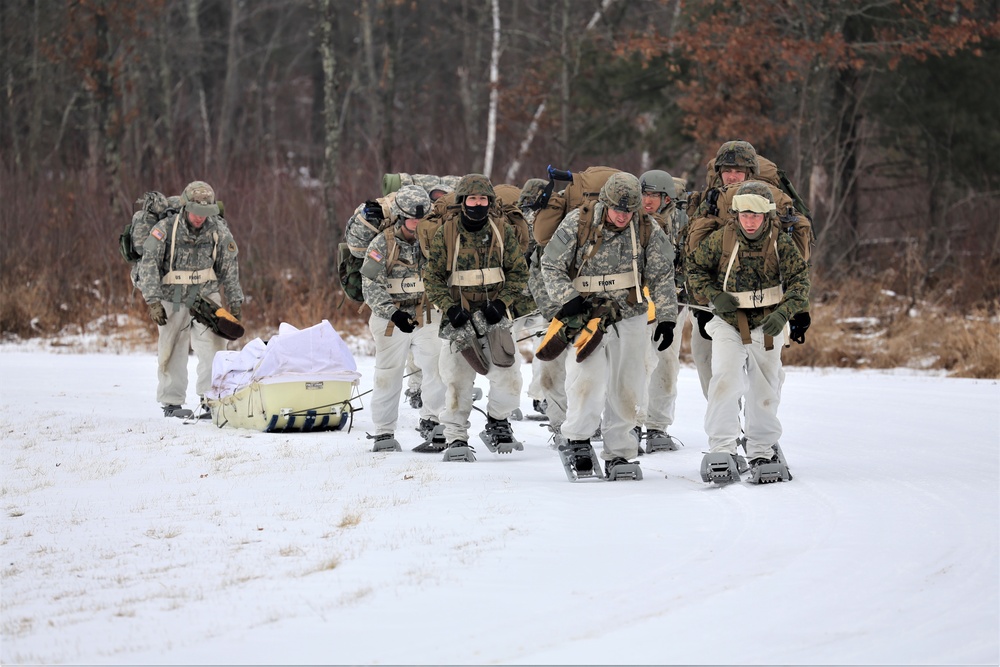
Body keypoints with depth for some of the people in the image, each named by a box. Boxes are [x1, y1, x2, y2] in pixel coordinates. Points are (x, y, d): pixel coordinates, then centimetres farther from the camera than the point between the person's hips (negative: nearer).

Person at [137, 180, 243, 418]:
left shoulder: (218, 231, -4)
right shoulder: (165, 229, -13)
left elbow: (230, 269, 5)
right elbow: (148, 265, -14)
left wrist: (235, 301, 6)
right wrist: (154, 302, -19)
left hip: (206, 295, 1)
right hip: (173, 298, -1)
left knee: (213, 346, -13)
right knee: (171, 351, 3)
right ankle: (171, 403, 16)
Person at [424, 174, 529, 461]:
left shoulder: (503, 231, 2)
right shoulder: (445, 233, -2)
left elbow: (518, 272, 6)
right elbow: (433, 277, 1)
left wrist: (501, 303, -8)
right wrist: (450, 308, -12)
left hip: (494, 315, 1)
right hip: (459, 316, -1)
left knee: (507, 376, -6)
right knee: (457, 378, -5)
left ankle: (497, 422, 20)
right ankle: (456, 438, 3)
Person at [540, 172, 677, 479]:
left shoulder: (648, 230, -3)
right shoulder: (577, 223, -9)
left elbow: (662, 277, 4)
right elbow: (551, 265, -2)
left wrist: (666, 318, -2)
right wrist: (568, 299, -15)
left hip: (630, 318, 2)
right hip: (587, 315, -2)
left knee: (623, 388, 5)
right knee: (587, 378, -16)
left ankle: (618, 454, 13)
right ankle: (577, 438, 6)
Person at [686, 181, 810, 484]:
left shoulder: (781, 243, -9)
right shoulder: (721, 240, -9)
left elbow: (800, 280, -14)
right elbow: (695, 269, 4)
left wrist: (783, 313, -30)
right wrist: (714, 296, -13)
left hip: (766, 325, 1)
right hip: (728, 324, -1)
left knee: (764, 391, 8)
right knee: (725, 379, -20)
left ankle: (762, 453, 25)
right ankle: (722, 451, -18)